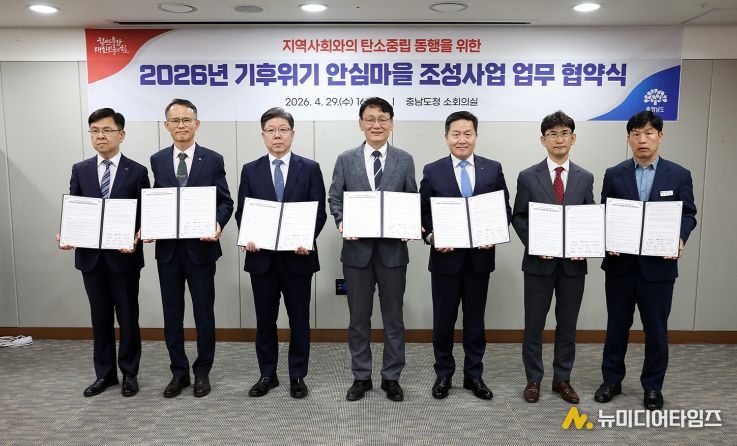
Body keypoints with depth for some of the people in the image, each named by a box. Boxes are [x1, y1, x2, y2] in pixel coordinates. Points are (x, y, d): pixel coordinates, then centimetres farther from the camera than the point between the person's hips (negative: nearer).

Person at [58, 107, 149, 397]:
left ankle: (129, 373, 23)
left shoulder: (137, 172, -2)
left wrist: (135, 239, -21)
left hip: (124, 256, -3)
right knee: (100, 318, 13)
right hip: (90, 256, 3)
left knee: (127, 317, 8)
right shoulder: (80, 170, 7)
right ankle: (104, 373, 27)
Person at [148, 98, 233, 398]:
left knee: (204, 312, 7)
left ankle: (202, 372, 23)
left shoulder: (213, 160, 0)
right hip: (167, 247, 3)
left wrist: (217, 224, -20)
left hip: (201, 247, -2)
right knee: (172, 313, 11)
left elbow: (225, 202, -1)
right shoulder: (157, 160, 8)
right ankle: (179, 372, 26)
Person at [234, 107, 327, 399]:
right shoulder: (250, 170, 8)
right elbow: (242, 212, 6)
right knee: (265, 320, 11)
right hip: (261, 257, 2)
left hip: (297, 257, -1)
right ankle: (267, 375, 27)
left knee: (299, 319, 8)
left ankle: (297, 377, 23)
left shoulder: (310, 168, 3)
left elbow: (319, 211, -2)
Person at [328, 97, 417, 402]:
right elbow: (334, 199, 5)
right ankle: (361, 377, 25)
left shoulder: (404, 160, 5)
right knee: (359, 317, 10)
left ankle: (391, 377, 24)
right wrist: (342, 223, -14)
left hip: (393, 249, 0)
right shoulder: (346, 160, 5)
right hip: (357, 248, 0)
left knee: (393, 316, 9)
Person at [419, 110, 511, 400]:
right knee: (443, 319, 9)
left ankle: (474, 375, 27)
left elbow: (505, 209, 5)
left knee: (475, 320, 12)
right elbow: (423, 212, 2)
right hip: (445, 257, -1)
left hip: (480, 256, 1)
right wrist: (431, 237, -15)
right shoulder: (432, 171, 0)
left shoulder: (493, 169, 4)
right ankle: (444, 374, 26)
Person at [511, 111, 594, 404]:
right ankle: (533, 380, 22)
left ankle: (562, 379, 27)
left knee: (568, 324, 11)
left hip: (573, 262, 2)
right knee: (534, 324, 6)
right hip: (539, 261, -2)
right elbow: (518, 218, 0)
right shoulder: (528, 177, -1)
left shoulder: (585, 178, 6)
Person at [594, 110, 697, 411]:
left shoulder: (679, 175, 2)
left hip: (659, 265, 0)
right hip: (620, 264, 1)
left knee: (656, 329, 9)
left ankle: (653, 387, 26)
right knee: (617, 326, 12)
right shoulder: (614, 174, 3)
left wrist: (680, 238, -17)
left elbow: (688, 214, 3)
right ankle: (612, 380, 27)